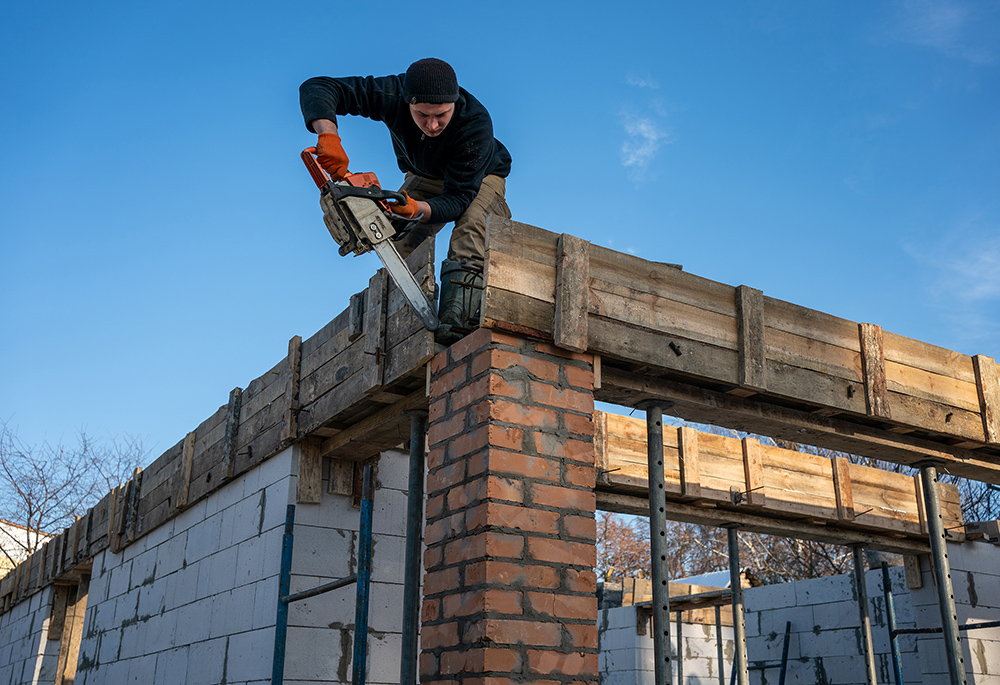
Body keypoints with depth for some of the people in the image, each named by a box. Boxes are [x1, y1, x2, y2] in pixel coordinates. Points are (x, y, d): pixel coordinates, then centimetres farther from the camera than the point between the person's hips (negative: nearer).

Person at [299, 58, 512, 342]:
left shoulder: (476, 123, -40)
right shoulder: (393, 95, -33)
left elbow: (458, 197, -38)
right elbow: (316, 89, -33)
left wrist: (415, 208, -56)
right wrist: (329, 137, -52)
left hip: (480, 179, -4)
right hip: (424, 178, 4)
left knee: (471, 224, -34)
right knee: (399, 238, -19)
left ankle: (455, 321, -43)